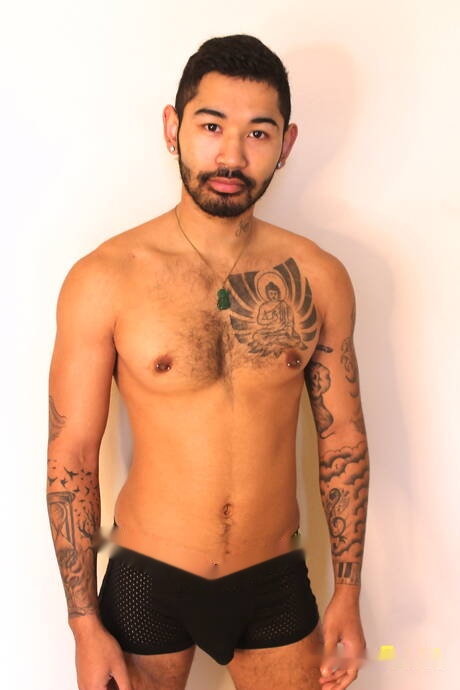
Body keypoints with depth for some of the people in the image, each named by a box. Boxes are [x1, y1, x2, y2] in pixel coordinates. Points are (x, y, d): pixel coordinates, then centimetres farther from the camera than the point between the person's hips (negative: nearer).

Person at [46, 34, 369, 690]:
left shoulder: (320, 279, -5)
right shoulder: (103, 280, -13)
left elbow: (342, 438, 2)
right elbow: (72, 455, -8)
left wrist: (348, 593, 3)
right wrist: (85, 624, -6)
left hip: (277, 581, 2)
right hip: (147, 581, -2)